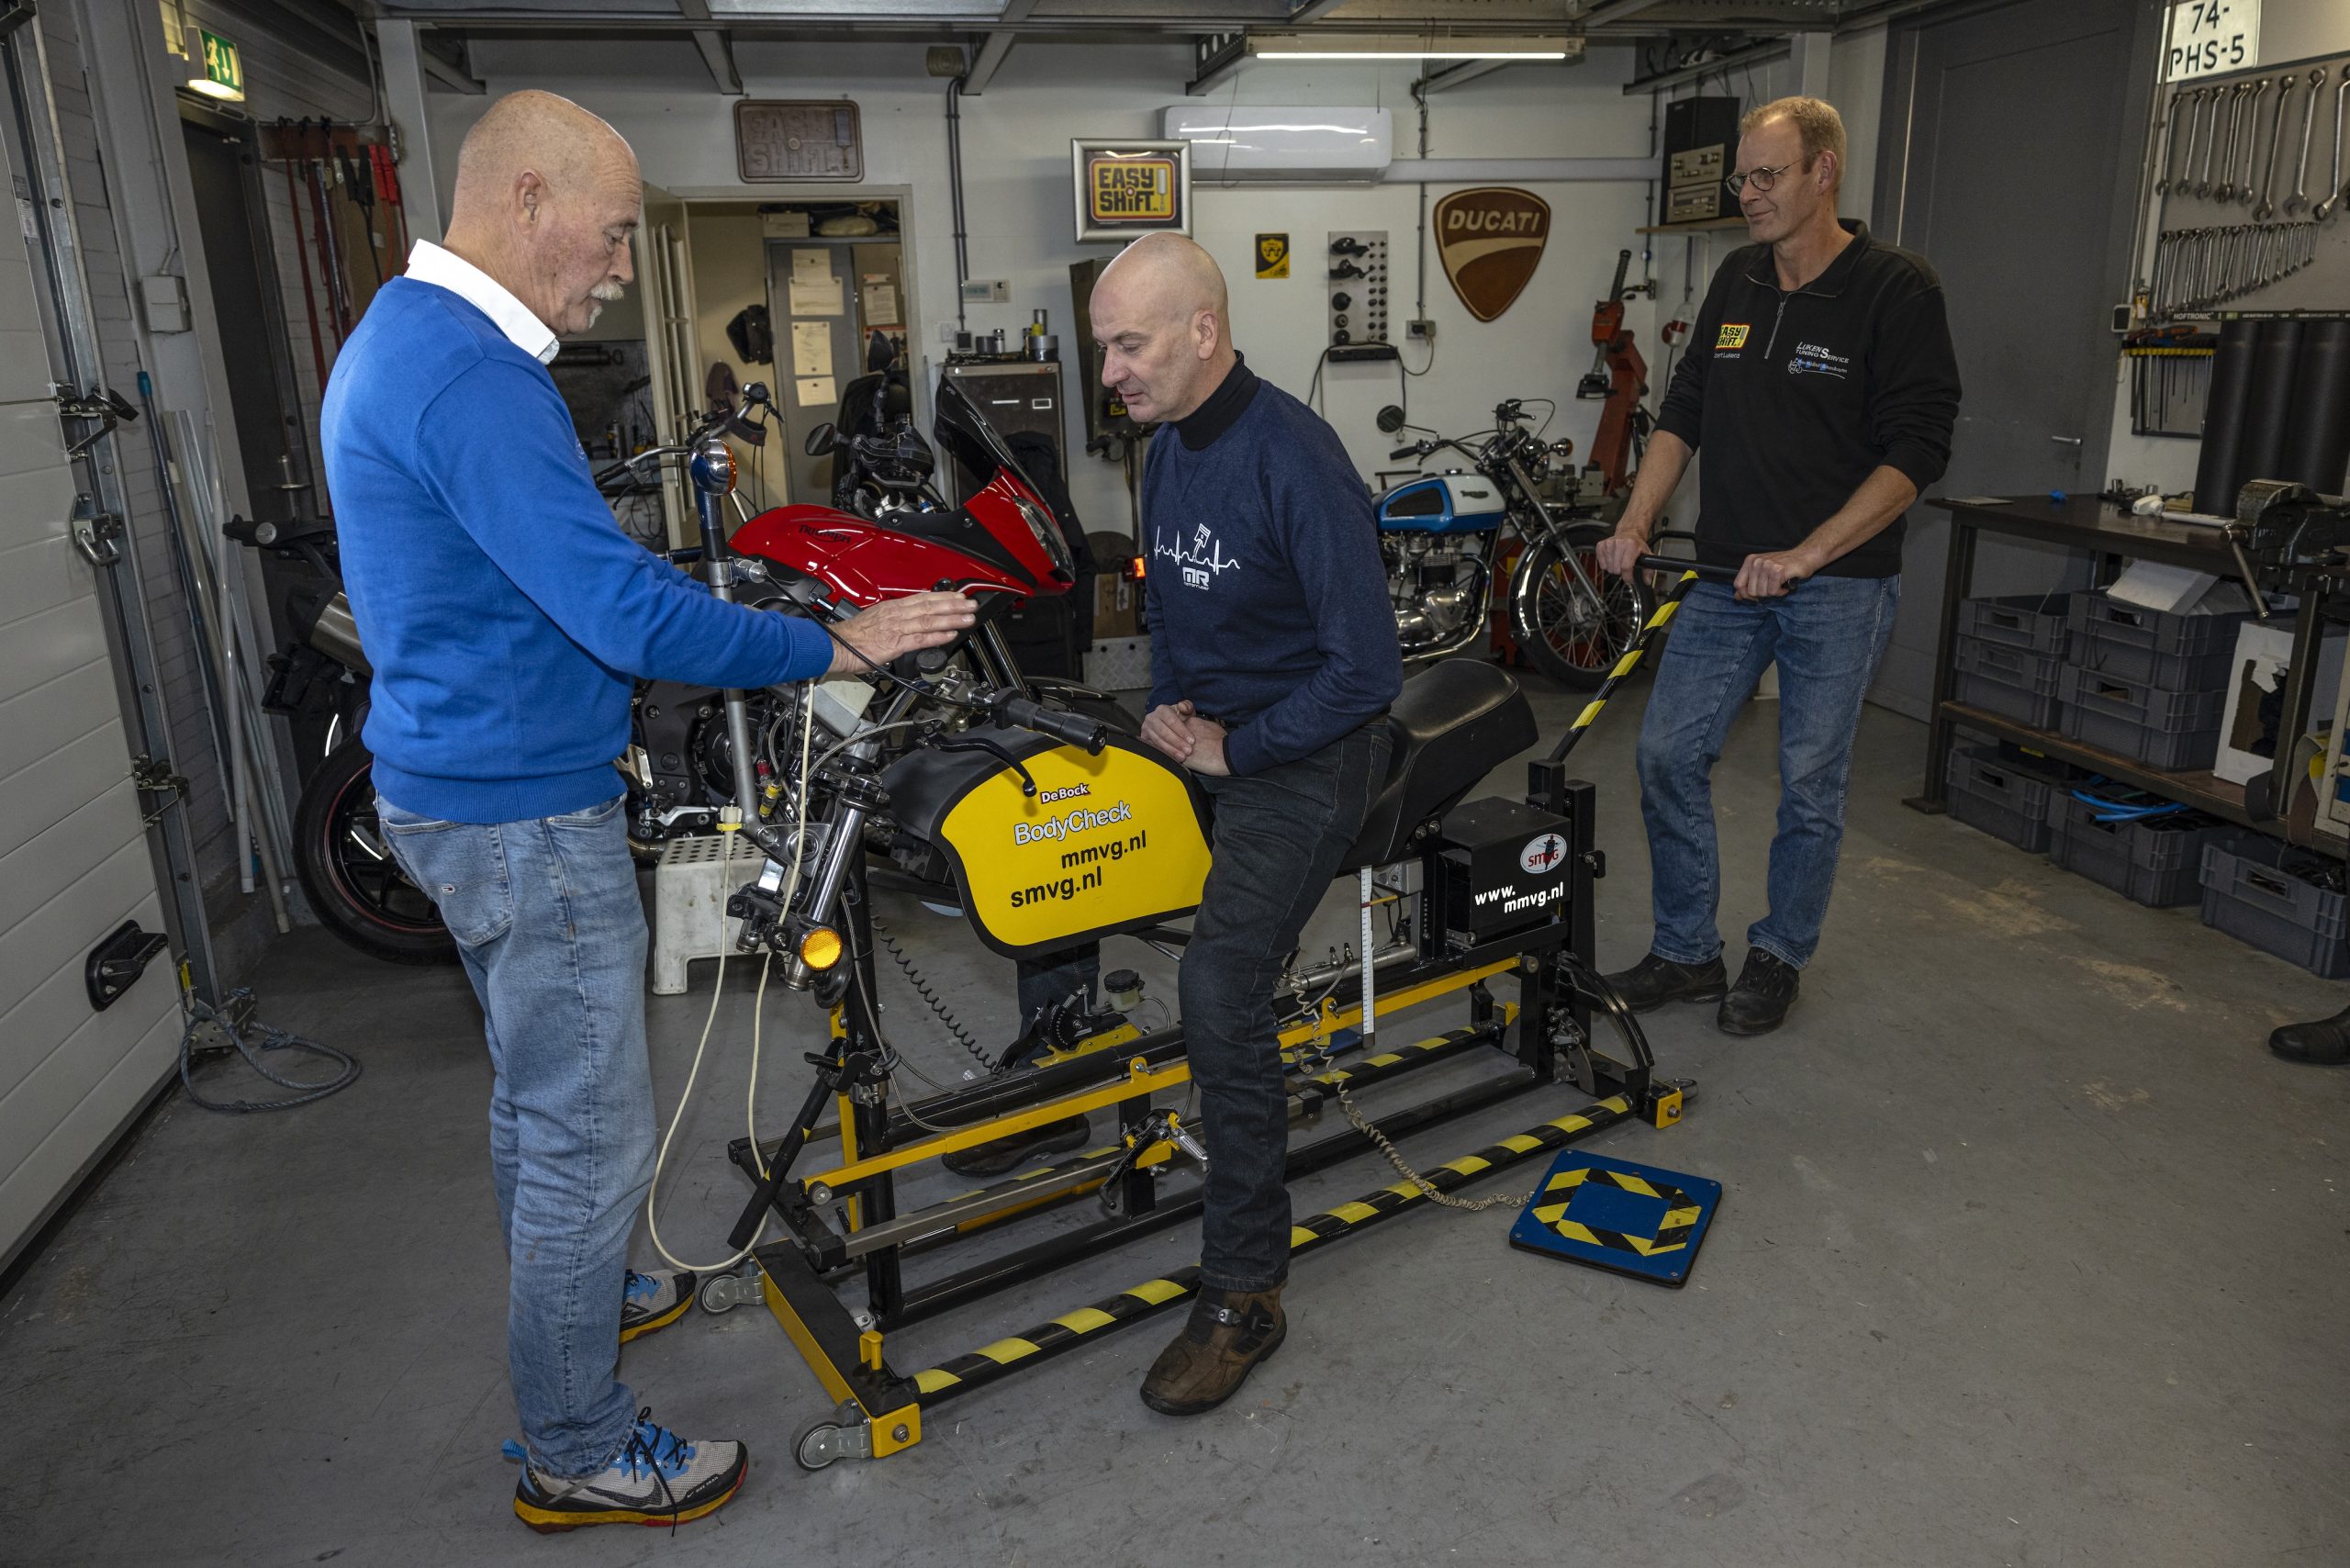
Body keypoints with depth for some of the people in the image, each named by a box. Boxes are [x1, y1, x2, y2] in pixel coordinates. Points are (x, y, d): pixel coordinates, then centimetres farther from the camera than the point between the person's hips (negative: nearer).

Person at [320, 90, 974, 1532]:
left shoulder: (405, 334, 12)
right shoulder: (470, 374, -23)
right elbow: (619, 606, -29)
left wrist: (753, 611, 18)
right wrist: (833, 645, -19)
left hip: (464, 786, 11)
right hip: (527, 814, -11)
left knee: (540, 1090, 26)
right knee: (594, 1134, 2)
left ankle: (569, 1295, 47)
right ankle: (580, 1454, 19)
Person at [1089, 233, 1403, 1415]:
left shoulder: (1295, 462, -23)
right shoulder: (1170, 445, 6)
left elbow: (1365, 670, -24)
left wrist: (1234, 748, -16)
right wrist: (1167, 705, 4)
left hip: (1304, 756, -9)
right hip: (1205, 733, 10)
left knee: (1220, 994, -19)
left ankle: (1242, 1295, -7)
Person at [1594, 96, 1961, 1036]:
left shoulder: (1896, 290, -8)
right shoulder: (1738, 279, 10)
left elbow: (1917, 452, -14)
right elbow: (1685, 411, 13)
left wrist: (1807, 552, -22)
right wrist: (1636, 521, 0)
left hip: (1840, 586, -5)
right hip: (1730, 576, 6)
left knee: (1810, 782, 5)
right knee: (1668, 753, 2)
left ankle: (1779, 958, 24)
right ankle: (1685, 954, 17)